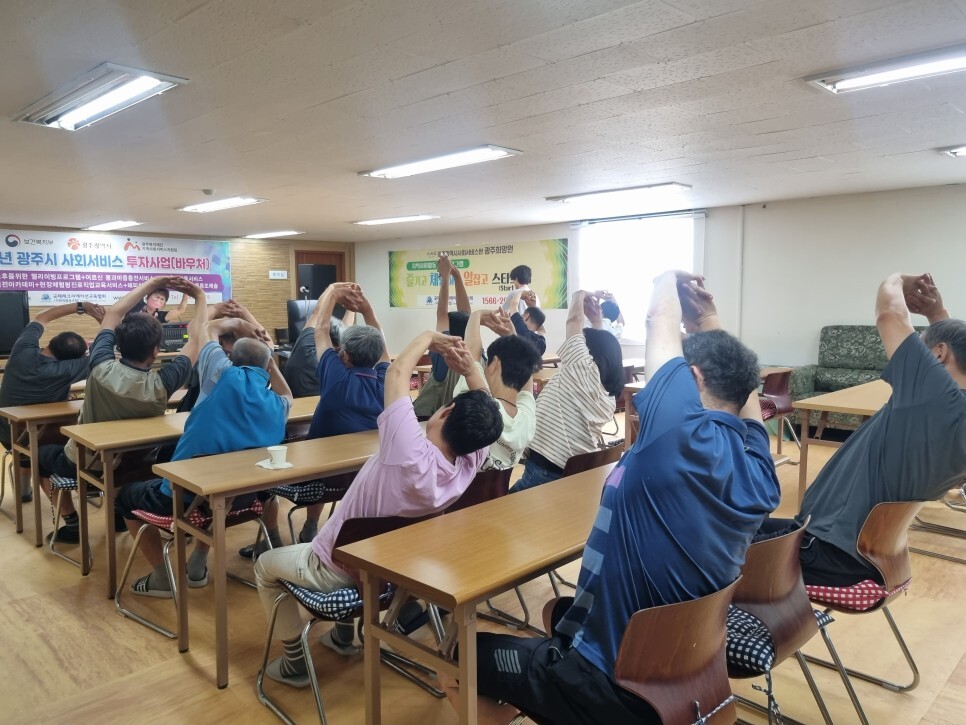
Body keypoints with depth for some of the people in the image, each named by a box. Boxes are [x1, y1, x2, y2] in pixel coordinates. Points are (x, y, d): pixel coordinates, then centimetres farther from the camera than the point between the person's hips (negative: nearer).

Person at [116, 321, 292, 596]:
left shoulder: (225, 376, -12)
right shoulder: (277, 405, 0)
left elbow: (209, 329, 7)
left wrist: (237, 323, 21)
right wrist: (270, 363, 21)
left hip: (186, 496, -5)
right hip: (239, 501, 5)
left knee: (126, 495, 24)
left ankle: (162, 577, 21)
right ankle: (198, 564, 36)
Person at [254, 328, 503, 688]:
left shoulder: (412, 455, -41)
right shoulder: (469, 464, -24)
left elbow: (397, 372, -30)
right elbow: (484, 409, -8)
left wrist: (429, 337, -15)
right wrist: (466, 360, -21)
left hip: (336, 571, -5)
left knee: (266, 566, 22)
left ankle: (295, 662, 26)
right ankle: (343, 635, 45)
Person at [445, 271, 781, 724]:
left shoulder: (683, 437, -26)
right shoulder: (757, 469, -7)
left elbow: (661, 323, -12)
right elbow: (739, 382, 13)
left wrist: (668, 279, 7)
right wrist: (708, 314, 13)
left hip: (617, 683, -7)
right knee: (563, 615, 31)